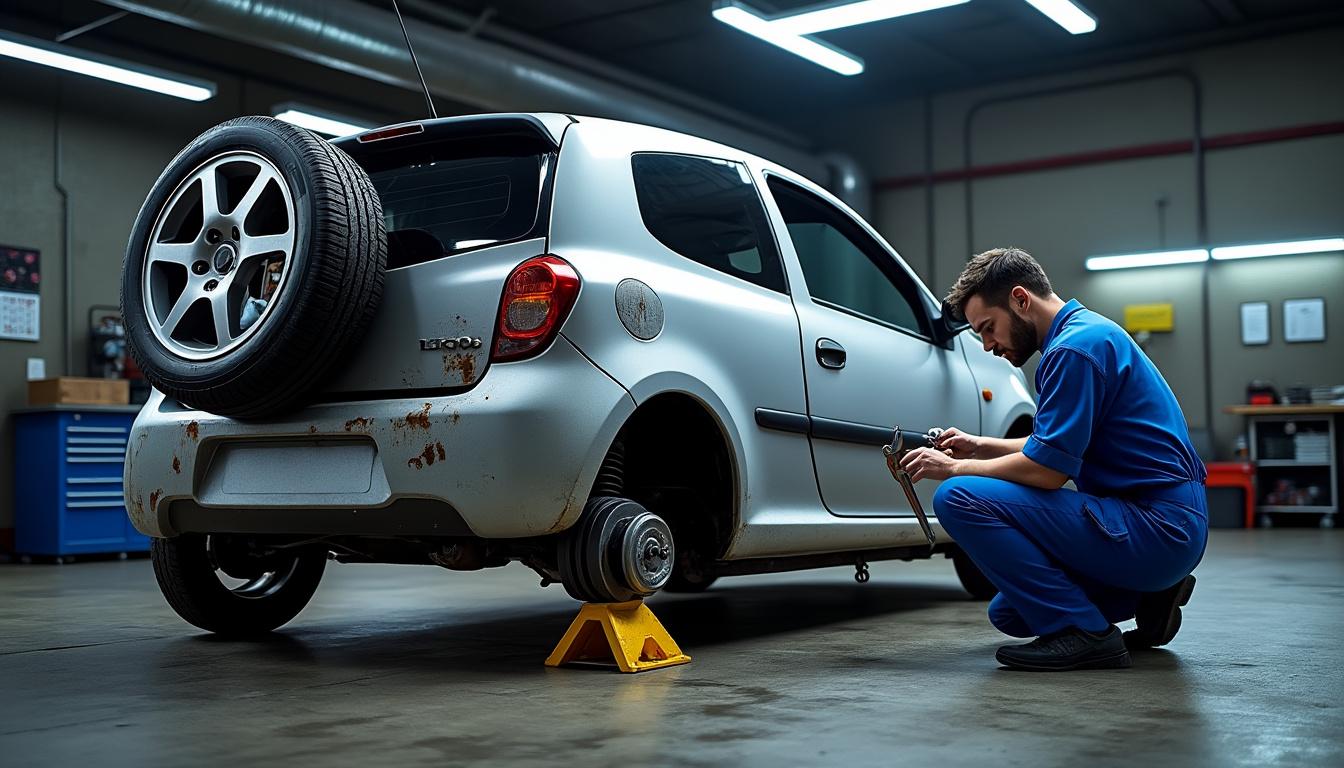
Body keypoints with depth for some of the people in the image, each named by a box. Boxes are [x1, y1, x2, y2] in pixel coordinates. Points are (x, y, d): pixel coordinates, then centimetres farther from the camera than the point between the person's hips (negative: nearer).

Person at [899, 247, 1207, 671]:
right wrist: (980, 446, 17)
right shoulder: (1088, 331, 15)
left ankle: (1081, 631, -15)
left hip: (1153, 531, -11)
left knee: (959, 498, -20)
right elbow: (1060, 446, 26)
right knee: (1009, 614, 22)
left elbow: (1048, 469, -21)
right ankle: (1150, 596, 15)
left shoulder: (1073, 348, -17)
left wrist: (954, 468, -8)